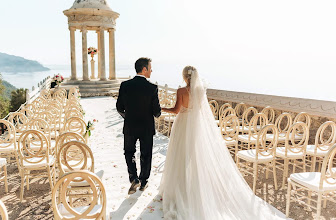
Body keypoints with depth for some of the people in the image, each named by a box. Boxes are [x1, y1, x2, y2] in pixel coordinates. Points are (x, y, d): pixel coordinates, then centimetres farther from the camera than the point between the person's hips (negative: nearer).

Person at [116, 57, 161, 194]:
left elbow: (119, 108, -2)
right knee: (146, 155, 16)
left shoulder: (125, 85, -9)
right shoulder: (152, 88, -16)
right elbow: (157, 112, -13)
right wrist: (156, 114, 11)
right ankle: (143, 182, 29)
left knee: (129, 152, 22)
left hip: (129, 127, 2)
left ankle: (134, 178, 9)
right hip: (147, 127, -1)